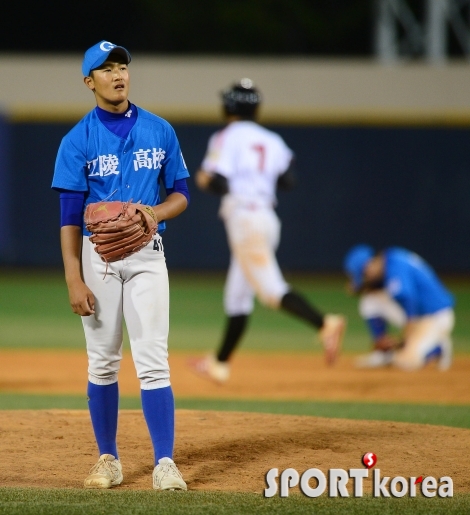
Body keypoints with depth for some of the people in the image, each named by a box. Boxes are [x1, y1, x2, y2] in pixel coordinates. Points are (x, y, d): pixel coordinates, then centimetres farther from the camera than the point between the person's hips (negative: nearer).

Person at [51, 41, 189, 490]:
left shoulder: (159, 131, 5)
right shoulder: (78, 141, -2)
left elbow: (180, 194, 11)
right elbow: (69, 216, -5)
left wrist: (156, 212, -13)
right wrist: (74, 280, -12)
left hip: (146, 255, 0)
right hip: (97, 254, 0)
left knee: (152, 361, -8)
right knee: (102, 363, 6)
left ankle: (164, 464, -10)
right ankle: (108, 460, 16)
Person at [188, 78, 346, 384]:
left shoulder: (227, 138, -5)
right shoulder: (272, 141, 12)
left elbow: (220, 184, -15)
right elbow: (288, 181, 4)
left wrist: (204, 180, 6)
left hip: (243, 218, -8)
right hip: (267, 218, 8)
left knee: (271, 290, -16)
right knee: (238, 295, 15)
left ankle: (324, 324, -36)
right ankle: (221, 363, 22)